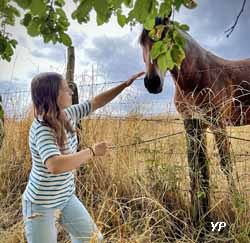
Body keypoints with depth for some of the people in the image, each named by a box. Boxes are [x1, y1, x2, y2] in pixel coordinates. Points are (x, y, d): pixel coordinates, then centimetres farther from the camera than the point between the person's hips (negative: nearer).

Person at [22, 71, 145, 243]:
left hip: (67, 198, 8)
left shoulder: (67, 115, -6)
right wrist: (92, 151, -34)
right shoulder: (42, 130, -29)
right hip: (41, 205, -7)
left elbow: (95, 103, 5)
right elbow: (55, 166, -45)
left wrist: (125, 84, 2)